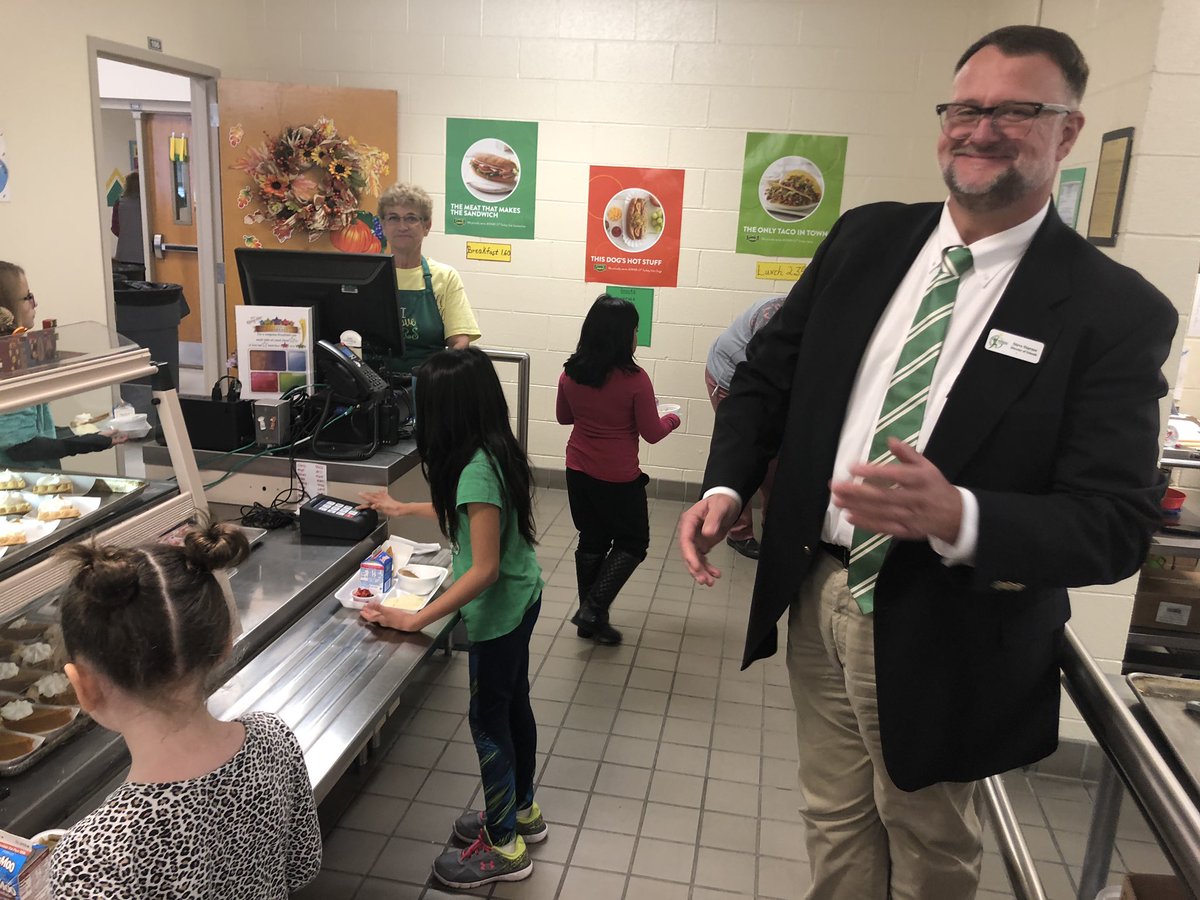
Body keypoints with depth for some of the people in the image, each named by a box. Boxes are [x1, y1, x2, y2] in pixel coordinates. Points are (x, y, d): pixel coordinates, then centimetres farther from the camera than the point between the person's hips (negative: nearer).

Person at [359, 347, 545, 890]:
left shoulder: (476, 470, -27)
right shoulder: (496, 451, 0)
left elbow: (484, 569, -27)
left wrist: (415, 620, -23)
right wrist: (401, 509, 27)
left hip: (499, 610, -9)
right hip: (522, 598, 9)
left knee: (488, 720, 7)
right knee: (513, 706, 22)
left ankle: (504, 848, 24)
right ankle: (521, 811, 43)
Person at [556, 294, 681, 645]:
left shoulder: (571, 373, -5)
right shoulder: (634, 379, -20)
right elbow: (651, 432, -11)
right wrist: (672, 419, 9)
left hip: (579, 471, 6)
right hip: (618, 477, -5)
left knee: (591, 541, 18)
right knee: (632, 543, 13)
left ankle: (590, 619, 26)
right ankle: (592, 609, 4)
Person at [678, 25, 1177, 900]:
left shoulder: (1117, 310, -13)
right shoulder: (866, 238, 0)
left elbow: (1117, 527, -16)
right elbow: (767, 372, 6)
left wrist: (958, 517, -35)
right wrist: (726, 484, -10)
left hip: (944, 632, -3)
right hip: (818, 593, 4)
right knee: (835, 821, 24)